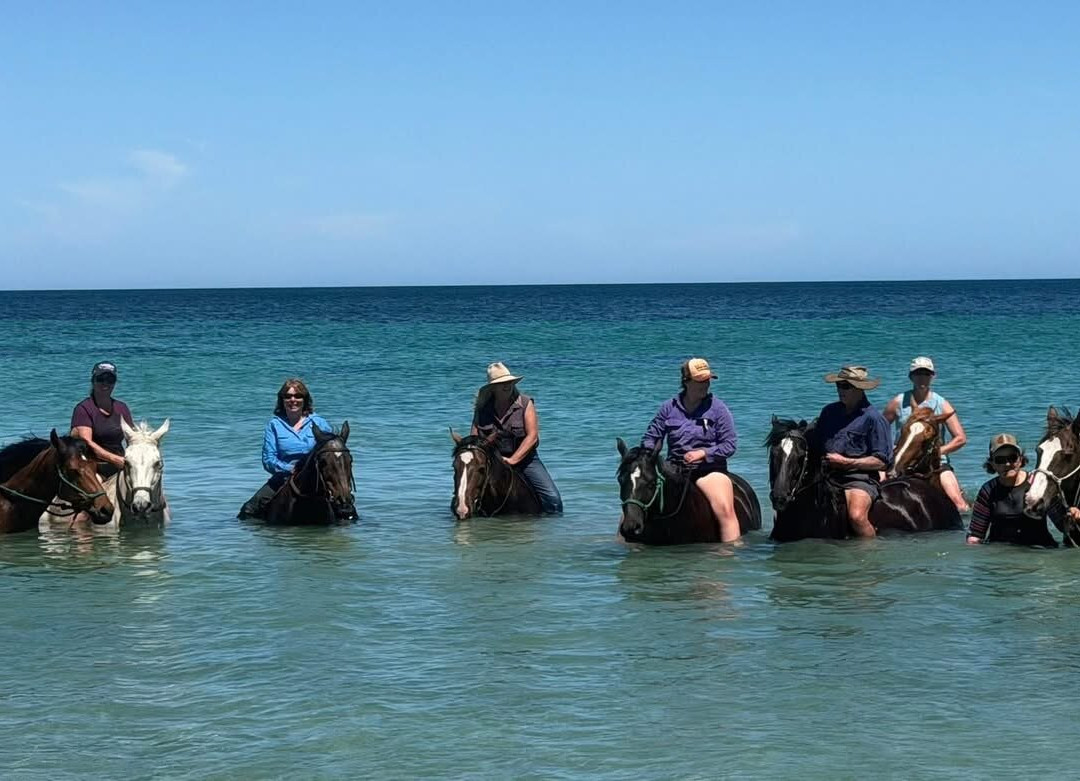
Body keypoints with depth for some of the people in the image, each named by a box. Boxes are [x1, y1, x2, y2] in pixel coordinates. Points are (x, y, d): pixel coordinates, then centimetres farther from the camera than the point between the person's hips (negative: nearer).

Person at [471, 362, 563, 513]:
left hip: (524, 458, -2)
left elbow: (532, 436, -13)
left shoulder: (525, 404, -5)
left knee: (552, 497, -16)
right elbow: (474, 438, 0)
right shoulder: (482, 408, 1)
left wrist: (513, 459, -22)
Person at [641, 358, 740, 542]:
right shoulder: (669, 407, 6)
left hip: (710, 469, -3)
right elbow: (651, 436, 14)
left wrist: (703, 453, -16)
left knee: (725, 509, -28)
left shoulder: (718, 408, -1)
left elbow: (730, 445, -3)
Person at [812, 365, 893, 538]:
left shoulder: (873, 418, -3)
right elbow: (814, 445, 24)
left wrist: (846, 462, -12)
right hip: (827, 477, 6)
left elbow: (881, 462, -6)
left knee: (856, 516, -32)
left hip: (859, 477, -6)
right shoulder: (829, 411, 16)